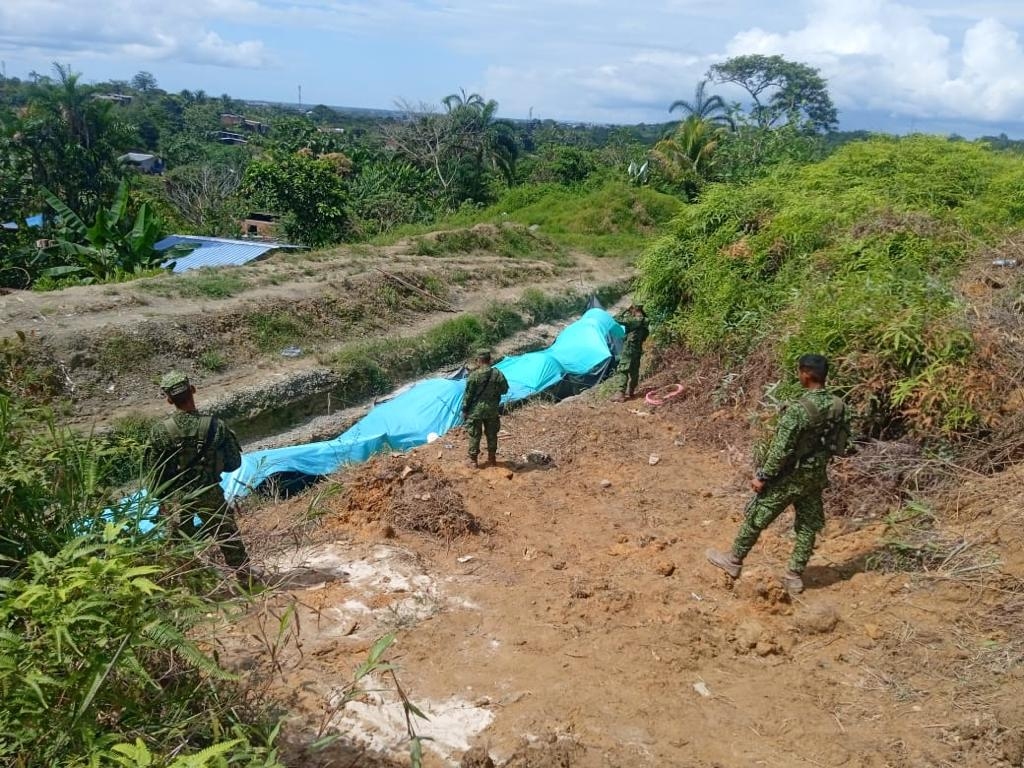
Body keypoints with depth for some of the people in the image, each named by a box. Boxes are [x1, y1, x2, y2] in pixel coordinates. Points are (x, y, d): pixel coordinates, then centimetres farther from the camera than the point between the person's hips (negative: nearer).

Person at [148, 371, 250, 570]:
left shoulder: (160, 431, -13)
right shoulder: (215, 426, -14)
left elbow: (155, 471, -4)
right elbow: (234, 463, -6)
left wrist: (161, 501, 10)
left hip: (176, 499, 1)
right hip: (210, 494, 0)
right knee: (230, 543, 14)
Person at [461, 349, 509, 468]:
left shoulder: (474, 376, -16)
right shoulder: (498, 374, -7)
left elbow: (468, 395, -11)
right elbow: (504, 390, 5)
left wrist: (464, 410, -2)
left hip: (476, 410, -3)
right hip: (492, 410, 3)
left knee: (474, 435, 8)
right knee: (492, 435, 15)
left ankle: (473, 460, 13)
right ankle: (491, 459, 22)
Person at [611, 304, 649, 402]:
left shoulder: (633, 320, -17)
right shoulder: (644, 321, 8)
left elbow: (618, 319, -15)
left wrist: (625, 311, 0)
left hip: (629, 349, -9)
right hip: (637, 349, 9)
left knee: (623, 370, -8)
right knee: (634, 371, 13)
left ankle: (621, 394, -14)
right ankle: (630, 392, 22)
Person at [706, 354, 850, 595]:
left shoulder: (799, 409, -27)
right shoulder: (839, 406, -5)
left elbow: (781, 449, -25)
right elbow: (843, 440, 7)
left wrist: (762, 477, -15)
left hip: (790, 476, -6)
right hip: (817, 476, 6)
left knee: (756, 518, 10)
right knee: (808, 525, 15)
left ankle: (734, 560, 24)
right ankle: (795, 576, 24)